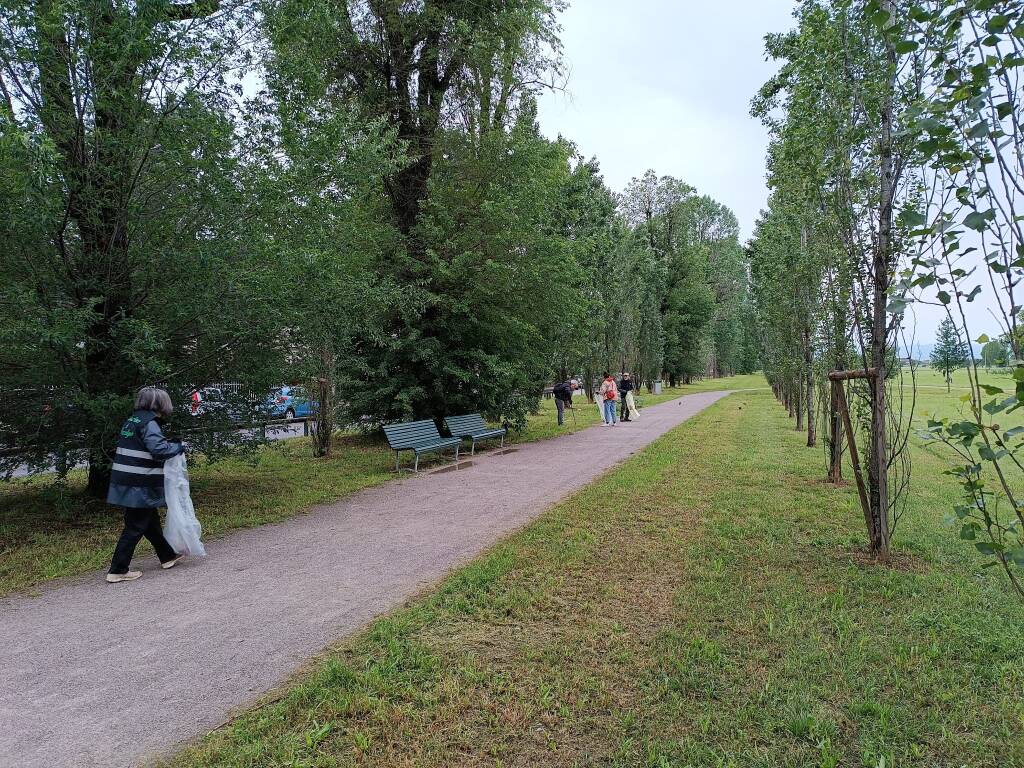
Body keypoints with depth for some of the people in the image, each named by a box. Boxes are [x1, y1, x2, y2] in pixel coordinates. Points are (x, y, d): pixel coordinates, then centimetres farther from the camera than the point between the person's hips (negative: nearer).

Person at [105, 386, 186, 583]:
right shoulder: (149, 423, -15)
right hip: (139, 486, -9)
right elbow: (159, 449, -25)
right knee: (135, 527, 1)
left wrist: (171, 443, 8)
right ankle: (118, 570, 6)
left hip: (126, 483, 9)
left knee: (151, 520, 19)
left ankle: (168, 556, 33)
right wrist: (178, 446, -7)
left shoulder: (132, 420, 13)